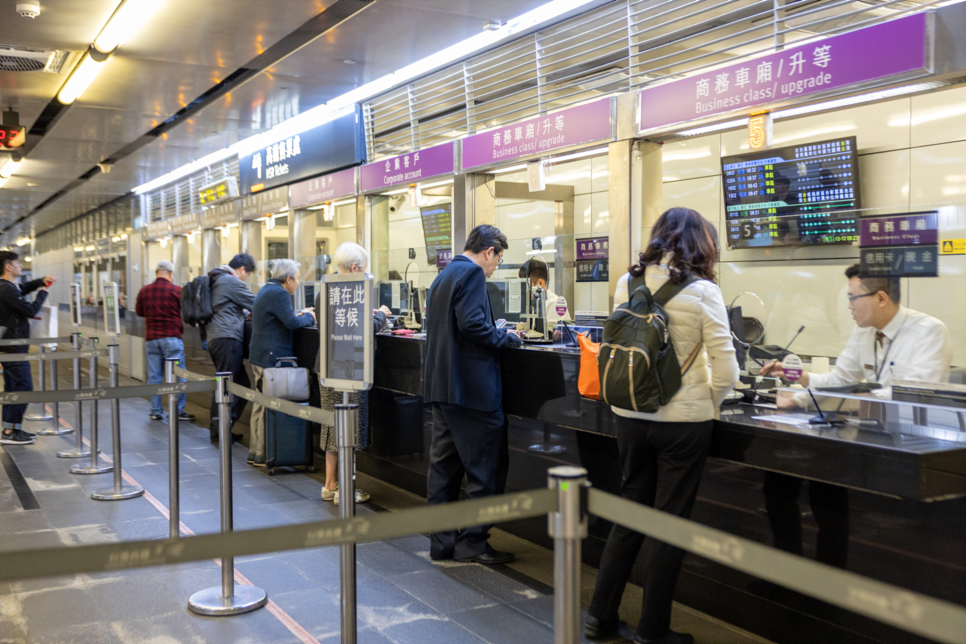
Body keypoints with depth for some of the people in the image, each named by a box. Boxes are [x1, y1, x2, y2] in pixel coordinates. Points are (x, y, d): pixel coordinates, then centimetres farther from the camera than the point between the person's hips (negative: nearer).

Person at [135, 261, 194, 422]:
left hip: (151, 338, 4)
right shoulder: (177, 291, -8)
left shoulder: (145, 291, 3)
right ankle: (178, 410, 1)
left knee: (154, 376, 8)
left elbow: (139, 312, 16)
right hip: (172, 337, -4)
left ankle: (156, 411, 11)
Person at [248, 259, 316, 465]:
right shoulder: (279, 294, -15)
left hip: (260, 357, 11)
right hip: (272, 358, -11)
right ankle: (262, 454, -2)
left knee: (261, 405, 14)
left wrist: (301, 316, 11)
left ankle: (254, 452, 20)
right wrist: (309, 317, -1)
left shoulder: (267, 290, 18)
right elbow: (292, 323, -19)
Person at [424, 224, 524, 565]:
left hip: (441, 384, 10)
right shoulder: (472, 273, -11)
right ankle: (473, 542, 6)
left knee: (444, 465, 12)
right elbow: (472, 323, -23)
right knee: (486, 468, 0)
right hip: (472, 387, -10)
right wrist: (507, 338, -8)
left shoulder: (442, 277, 18)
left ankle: (442, 541, 18)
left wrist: (499, 336, 21)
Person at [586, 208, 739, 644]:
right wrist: (708, 403, 6)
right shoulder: (702, 291, -11)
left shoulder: (627, 284, 1)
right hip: (683, 420, -4)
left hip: (630, 416, 4)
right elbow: (725, 370, -11)